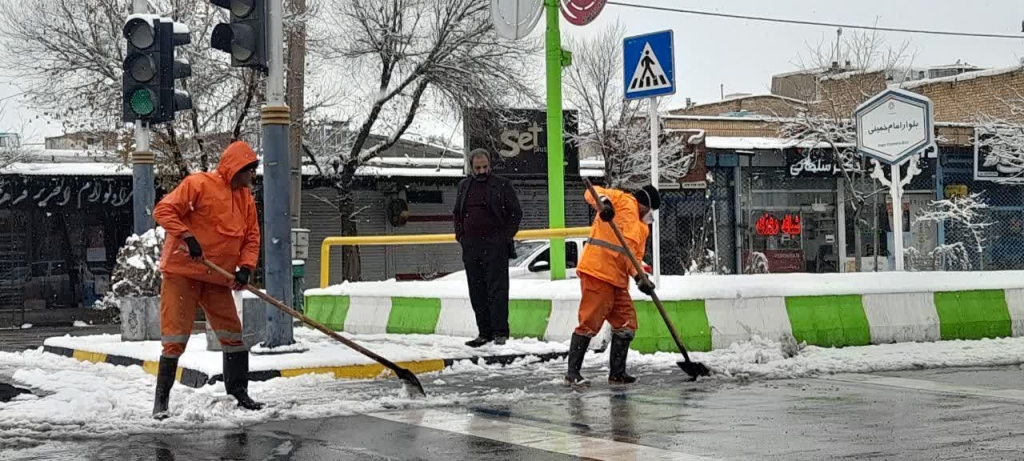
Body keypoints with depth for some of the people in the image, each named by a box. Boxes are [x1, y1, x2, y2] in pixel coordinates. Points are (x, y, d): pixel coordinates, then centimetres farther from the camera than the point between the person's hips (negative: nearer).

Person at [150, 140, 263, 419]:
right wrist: (187, 237, -26)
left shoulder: (246, 198, 10)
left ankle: (238, 392, 19)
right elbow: (163, 210, -15)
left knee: (233, 334, 6)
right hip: (182, 272, -6)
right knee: (176, 338, -6)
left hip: (218, 278, 7)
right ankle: (161, 400, 4)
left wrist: (245, 267, -6)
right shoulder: (199, 184, -11)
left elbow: (251, 237, 11)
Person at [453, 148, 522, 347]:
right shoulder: (464, 186, 14)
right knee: (477, 292, 6)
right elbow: (457, 213, 24)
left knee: (497, 289, -8)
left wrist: (506, 236, -6)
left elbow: (516, 213, 2)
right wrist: (460, 236, 11)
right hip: (471, 247, 5)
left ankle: (500, 332, -8)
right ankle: (484, 332, 12)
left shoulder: (502, 185, 1)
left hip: (495, 246, -5)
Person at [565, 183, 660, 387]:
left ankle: (617, 373, 18)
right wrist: (604, 201, -33)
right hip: (597, 271, -10)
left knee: (626, 324, 11)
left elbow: (634, 255, 17)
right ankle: (572, 373, -6)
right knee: (590, 322, -10)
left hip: (617, 279, 10)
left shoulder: (641, 228, 27)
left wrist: (640, 276, -3)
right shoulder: (625, 202, 2)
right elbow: (592, 192, -11)